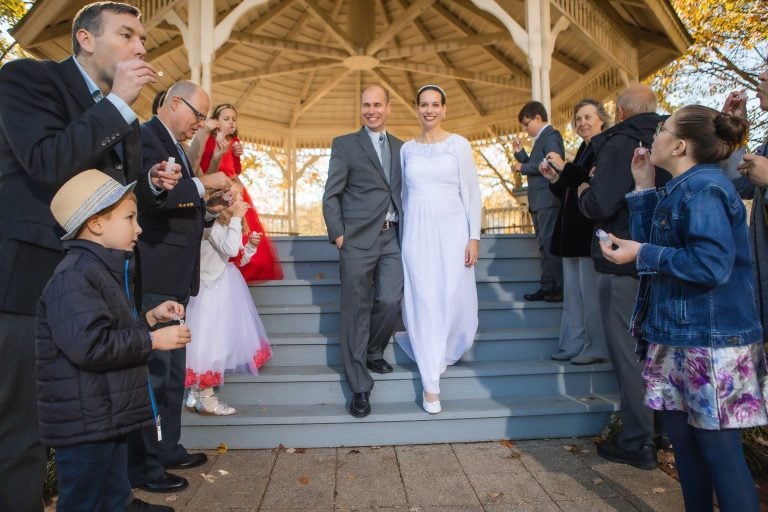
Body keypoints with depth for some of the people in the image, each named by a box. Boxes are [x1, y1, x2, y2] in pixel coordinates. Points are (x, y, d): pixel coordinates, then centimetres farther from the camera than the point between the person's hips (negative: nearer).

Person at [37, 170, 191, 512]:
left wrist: (150, 317, 11)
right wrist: (152, 340, -22)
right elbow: (90, 345, -31)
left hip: (109, 417, 10)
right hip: (84, 423, -10)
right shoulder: (74, 276, -20)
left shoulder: (104, 270, 14)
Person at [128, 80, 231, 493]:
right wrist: (203, 184, -15)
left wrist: (207, 199, 6)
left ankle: (166, 448, 30)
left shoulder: (173, 144, 19)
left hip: (174, 277, 10)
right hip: (154, 277, -10)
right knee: (154, 370, -2)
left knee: (172, 370, 17)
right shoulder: (146, 138, -10)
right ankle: (143, 467, 11)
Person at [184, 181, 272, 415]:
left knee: (220, 338, 11)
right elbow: (230, 249, -28)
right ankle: (206, 398, 1)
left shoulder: (230, 224, 14)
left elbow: (240, 260, 16)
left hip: (228, 286, 9)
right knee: (210, 339, -7)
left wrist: (251, 245, -1)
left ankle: (196, 394, 20)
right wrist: (236, 218, -22)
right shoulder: (211, 223, -14)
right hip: (213, 288, -9)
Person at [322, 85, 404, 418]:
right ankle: (359, 387, 11)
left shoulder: (400, 147, 16)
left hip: (392, 237, 4)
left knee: (390, 301, -3)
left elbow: (404, 192, 17)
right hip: (358, 238, -3)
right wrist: (338, 234, -8)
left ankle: (373, 353, 28)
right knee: (356, 310, 1)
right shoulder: (345, 145, 4)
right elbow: (331, 195, 0)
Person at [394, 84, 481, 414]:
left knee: (455, 299, 1)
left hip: (452, 231, -1)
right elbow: (404, 194, 13)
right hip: (417, 232, 2)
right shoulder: (407, 149, 9)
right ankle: (430, 382, 9)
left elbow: (472, 193, -1)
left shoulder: (459, 144, 1)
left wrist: (474, 237, -7)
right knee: (423, 303, 0)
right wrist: (402, 238, 11)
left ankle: (445, 351, 34)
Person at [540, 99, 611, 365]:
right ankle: (574, 346, 18)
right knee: (572, 292, 10)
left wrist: (565, 168, -19)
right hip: (573, 232, 9)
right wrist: (554, 178, 5)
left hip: (591, 231, -9)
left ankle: (598, 348, 7)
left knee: (590, 291, -5)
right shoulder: (583, 151, 19)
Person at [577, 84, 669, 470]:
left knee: (627, 350, 1)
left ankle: (638, 443, 9)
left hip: (623, 263, -8)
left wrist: (585, 191, 0)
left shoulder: (620, 144, -14)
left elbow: (599, 205, -24)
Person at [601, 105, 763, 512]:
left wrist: (642, 256, -17)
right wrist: (644, 188, 10)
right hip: (679, 335, 10)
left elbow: (712, 264, -25)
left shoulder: (703, 188, -17)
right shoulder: (680, 189, 12)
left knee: (718, 447, 1)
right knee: (682, 435, 18)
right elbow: (651, 242, 10)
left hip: (711, 342, -10)